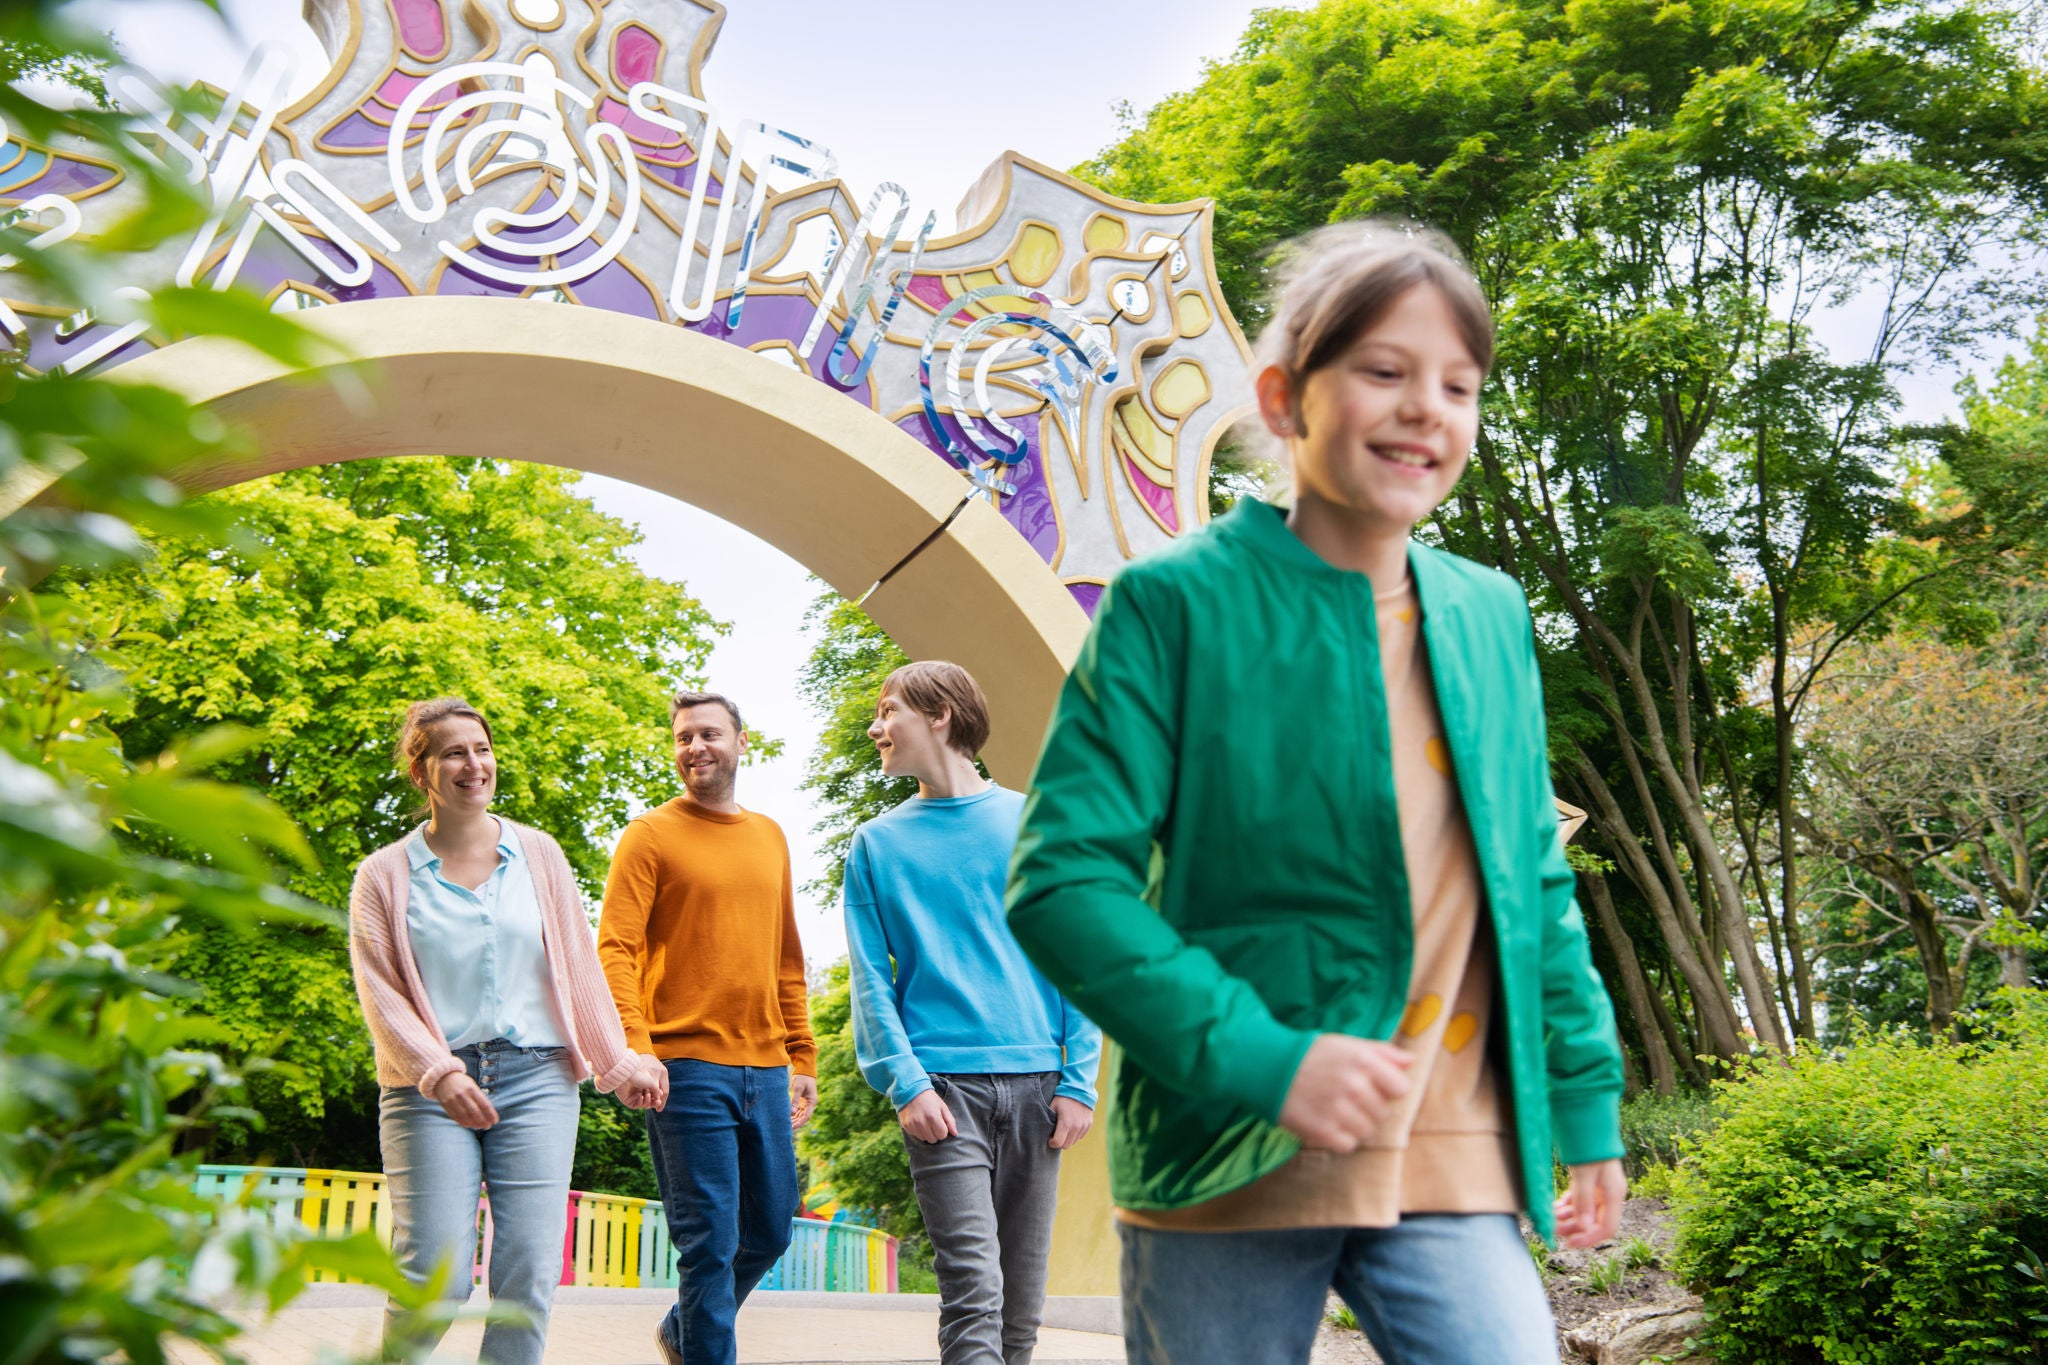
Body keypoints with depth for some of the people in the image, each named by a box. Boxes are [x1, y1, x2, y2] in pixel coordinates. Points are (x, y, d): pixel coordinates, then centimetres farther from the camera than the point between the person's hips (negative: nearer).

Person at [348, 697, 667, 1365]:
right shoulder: (385, 875, 5)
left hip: (536, 1078, 2)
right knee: (435, 1278, -8)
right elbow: (381, 993, -2)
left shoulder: (538, 853, 10)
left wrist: (618, 1062, 9)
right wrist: (438, 1073, -16)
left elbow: (578, 966, 13)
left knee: (529, 1277, -3)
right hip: (430, 1087, -2)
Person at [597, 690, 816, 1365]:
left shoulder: (770, 838, 15)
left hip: (765, 1068, 6)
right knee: (710, 1239, -4)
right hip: (688, 1068, -6)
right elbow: (615, 950, -11)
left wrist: (803, 1057, 15)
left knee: (770, 1233, 14)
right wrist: (635, 1049, -23)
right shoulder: (650, 835, -2)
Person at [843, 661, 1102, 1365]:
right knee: (973, 1286, -12)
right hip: (942, 1084, -1)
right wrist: (905, 1084, -9)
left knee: (1022, 1300, 7)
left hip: (1034, 1081, 1)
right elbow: (869, 979, 5)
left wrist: (1079, 1082, -2)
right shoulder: (877, 843, 10)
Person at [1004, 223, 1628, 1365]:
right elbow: (1062, 883, -12)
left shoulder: (1492, 616, 9)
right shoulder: (1179, 603, -7)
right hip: (1228, 1163, -4)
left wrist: (1587, 1103, 13)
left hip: (1452, 1166, 4)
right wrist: (1259, 1058, -21)